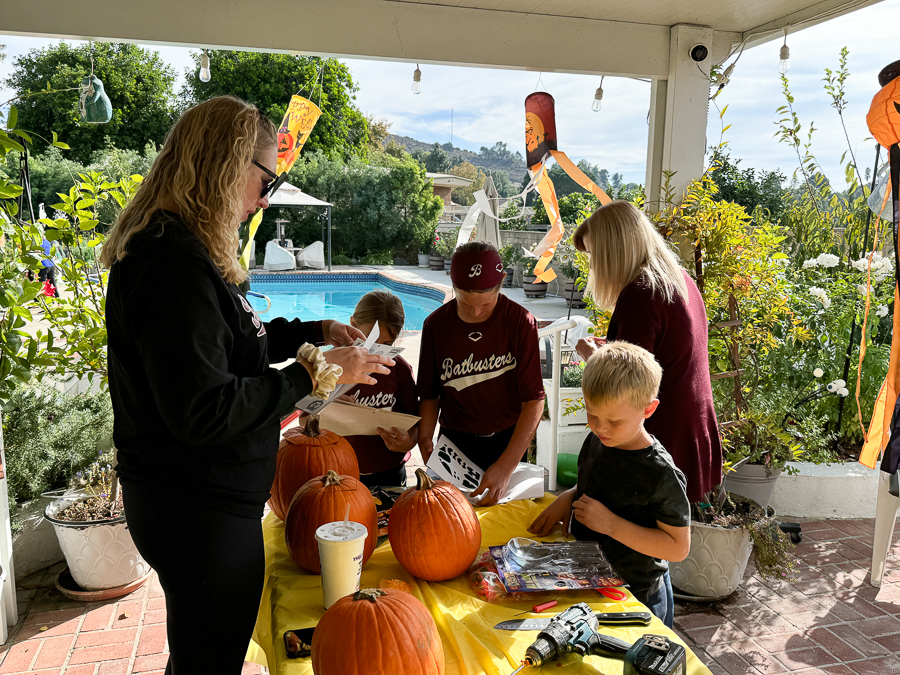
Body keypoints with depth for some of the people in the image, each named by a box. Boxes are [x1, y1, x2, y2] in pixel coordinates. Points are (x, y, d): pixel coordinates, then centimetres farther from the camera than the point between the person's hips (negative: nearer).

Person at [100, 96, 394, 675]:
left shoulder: (179, 250, 9)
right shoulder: (174, 263, -25)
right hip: (200, 512, -10)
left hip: (202, 501, 10)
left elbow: (227, 344, 22)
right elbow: (202, 410, -29)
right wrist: (315, 374, -21)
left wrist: (315, 331, 13)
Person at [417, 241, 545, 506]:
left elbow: (534, 399, -16)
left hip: (509, 441, -1)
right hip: (454, 444, 1)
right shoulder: (436, 325, -6)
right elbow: (430, 394, 3)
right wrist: (425, 438, -16)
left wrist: (506, 466, -24)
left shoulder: (520, 321, -13)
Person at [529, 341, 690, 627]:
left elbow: (678, 547, -21)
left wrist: (612, 524, -27)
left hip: (637, 600, -6)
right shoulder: (596, 441, -2)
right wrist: (569, 498, -5)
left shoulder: (661, 474, -24)